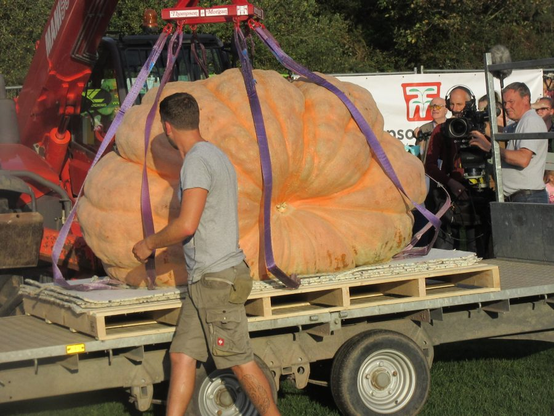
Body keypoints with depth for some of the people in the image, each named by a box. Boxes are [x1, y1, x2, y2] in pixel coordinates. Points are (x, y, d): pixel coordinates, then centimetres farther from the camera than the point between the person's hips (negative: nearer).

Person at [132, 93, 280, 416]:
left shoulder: (197, 160, -15)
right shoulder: (217, 156, 16)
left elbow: (186, 225, -22)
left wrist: (149, 244, -7)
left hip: (216, 277, -10)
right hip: (206, 279, 10)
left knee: (240, 360, -4)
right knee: (182, 354, 9)